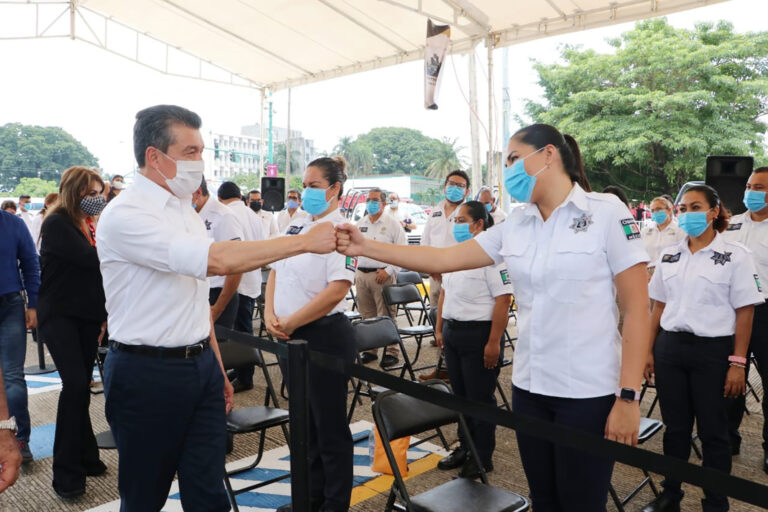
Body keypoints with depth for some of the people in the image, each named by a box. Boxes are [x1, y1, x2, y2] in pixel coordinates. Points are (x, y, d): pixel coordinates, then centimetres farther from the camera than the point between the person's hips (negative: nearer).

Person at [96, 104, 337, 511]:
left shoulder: (184, 209, 10)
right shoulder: (125, 214, -17)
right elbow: (217, 260, -31)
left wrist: (217, 367, 17)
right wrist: (305, 241, -25)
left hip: (201, 365, 7)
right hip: (147, 374, -7)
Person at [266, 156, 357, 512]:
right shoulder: (296, 226, 11)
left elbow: (336, 290, -22)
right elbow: (276, 271, 13)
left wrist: (290, 323, -17)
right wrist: (270, 315, -3)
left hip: (323, 336, -8)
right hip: (290, 338, 8)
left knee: (330, 426, 6)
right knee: (304, 422, 19)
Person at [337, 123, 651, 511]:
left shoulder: (607, 213, -8)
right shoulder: (514, 226, 5)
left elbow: (637, 308, -9)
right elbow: (444, 259, 1)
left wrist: (628, 396, -14)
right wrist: (365, 247, -5)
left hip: (588, 392, -5)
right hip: (528, 387, 5)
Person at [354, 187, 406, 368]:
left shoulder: (392, 224, -1)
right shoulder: (360, 224, 16)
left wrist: (388, 271, -12)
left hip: (382, 275, -5)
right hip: (361, 274, 5)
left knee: (386, 316, -5)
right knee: (366, 315, 10)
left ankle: (391, 352, 2)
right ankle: (370, 349, 20)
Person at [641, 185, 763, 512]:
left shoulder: (735, 256, -4)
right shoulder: (668, 255, 8)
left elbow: (744, 312, -6)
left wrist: (738, 363, -10)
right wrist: (648, 351, 8)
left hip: (713, 350, -3)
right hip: (669, 347, 4)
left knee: (713, 431, 8)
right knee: (675, 427, 13)